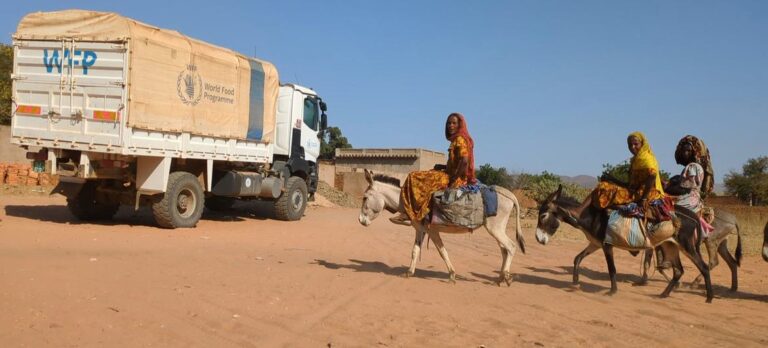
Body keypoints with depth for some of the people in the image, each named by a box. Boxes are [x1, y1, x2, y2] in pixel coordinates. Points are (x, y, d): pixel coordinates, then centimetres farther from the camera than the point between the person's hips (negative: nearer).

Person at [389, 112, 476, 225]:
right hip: (451, 175, 10)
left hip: (457, 178, -10)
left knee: (415, 179, -15)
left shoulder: (460, 139, -12)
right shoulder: (456, 140, 18)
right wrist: (443, 167, 9)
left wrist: (453, 182, -22)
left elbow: (464, 161, -24)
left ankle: (409, 214, -15)